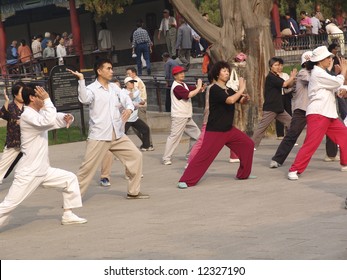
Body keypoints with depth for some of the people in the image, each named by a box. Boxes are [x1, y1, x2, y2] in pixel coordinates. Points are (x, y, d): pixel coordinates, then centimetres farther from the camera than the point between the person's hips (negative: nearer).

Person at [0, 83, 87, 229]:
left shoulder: (40, 113, 11)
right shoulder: (27, 115, -18)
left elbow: (56, 119, 18)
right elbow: (48, 121, -35)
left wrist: (67, 117, -6)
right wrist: (47, 100, -26)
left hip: (43, 170, 9)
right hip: (28, 173, -9)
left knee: (70, 179, 13)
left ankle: (68, 215, 21)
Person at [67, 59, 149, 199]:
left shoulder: (114, 87, 13)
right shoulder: (91, 89, -7)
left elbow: (126, 99, 7)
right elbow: (84, 99, -26)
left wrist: (129, 109, -15)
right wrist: (81, 80, -35)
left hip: (118, 135, 6)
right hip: (99, 136, -6)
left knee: (136, 156, 6)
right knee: (88, 167, -5)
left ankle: (133, 191, 18)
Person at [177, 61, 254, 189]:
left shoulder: (229, 90, 11)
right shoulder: (214, 89, -15)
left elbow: (241, 101, 20)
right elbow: (230, 100, -28)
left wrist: (245, 98, -4)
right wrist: (241, 89, -17)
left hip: (229, 129, 8)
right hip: (215, 131, -8)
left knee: (248, 144, 9)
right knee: (204, 155, -15)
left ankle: (244, 173, 23)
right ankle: (186, 180, -12)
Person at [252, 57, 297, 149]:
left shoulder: (277, 77, 16)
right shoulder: (270, 77, -13)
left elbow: (289, 85, 16)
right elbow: (284, 84, -20)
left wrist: (292, 78, -2)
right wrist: (292, 77, -6)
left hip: (279, 108, 9)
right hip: (270, 108, -9)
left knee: (290, 122, 11)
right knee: (262, 127, -10)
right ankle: (253, 144, -8)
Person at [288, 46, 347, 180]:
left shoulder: (321, 73, 21)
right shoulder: (317, 73, -11)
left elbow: (333, 86, 18)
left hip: (329, 115, 10)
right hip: (318, 114, -10)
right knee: (311, 143, -16)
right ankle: (294, 170, -15)